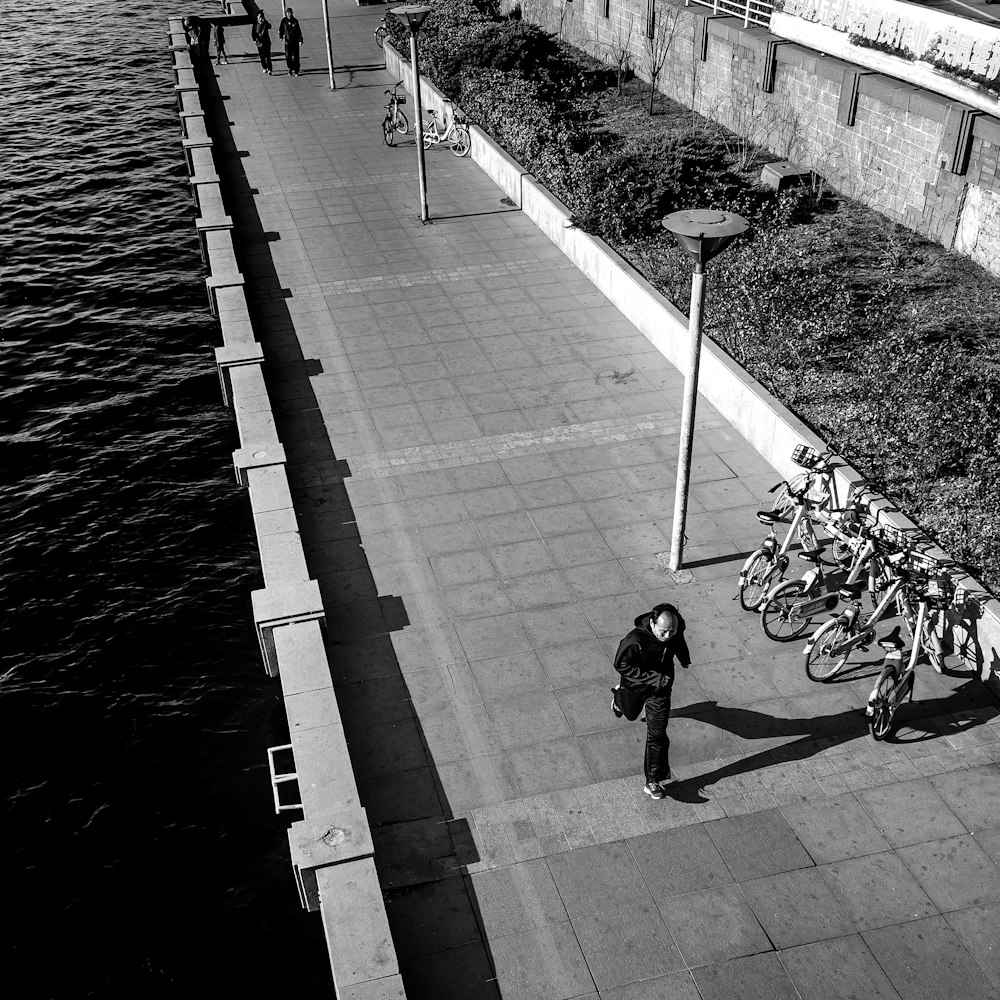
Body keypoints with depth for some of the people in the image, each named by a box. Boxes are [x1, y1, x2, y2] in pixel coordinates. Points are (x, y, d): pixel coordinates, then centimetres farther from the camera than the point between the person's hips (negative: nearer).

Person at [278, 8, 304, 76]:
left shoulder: (295, 20, 1)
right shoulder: (284, 20, 0)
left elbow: (299, 31, 4)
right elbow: (280, 29, 6)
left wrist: (300, 40, 0)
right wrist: (280, 36, -9)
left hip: (295, 40, 0)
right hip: (287, 40, 0)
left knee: (295, 56, 0)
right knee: (288, 56, 0)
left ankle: (296, 71, 7)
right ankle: (290, 69, 15)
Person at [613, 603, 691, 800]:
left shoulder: (676, 630, -24)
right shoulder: (636, 640, -39)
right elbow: (621, 665, -27)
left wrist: (684, 659, 22)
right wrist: (652, 678, -34)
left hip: (660, 688, 2)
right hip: (635, 687, -1)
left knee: (657, 735, -1)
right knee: (631, 714, 30)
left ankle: (654, 781, 15)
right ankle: (619, 697, 67)